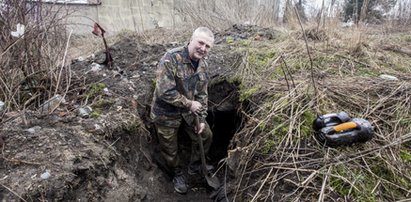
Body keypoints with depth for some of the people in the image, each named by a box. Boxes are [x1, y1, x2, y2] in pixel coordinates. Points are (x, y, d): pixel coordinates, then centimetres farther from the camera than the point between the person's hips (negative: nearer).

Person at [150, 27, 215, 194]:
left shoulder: (203, 65, -3)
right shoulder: (171, 59, -28)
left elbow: (202, 94, 4)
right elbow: (165, 92, -32)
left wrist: (201, 119, 1)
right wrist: (189, 104, -23)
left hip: (189, 111, 7)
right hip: (166, 113, -6)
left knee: (206, 136, 17)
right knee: (170, 149, 11)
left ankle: (195, 166, 43)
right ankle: (178, 175, 42)